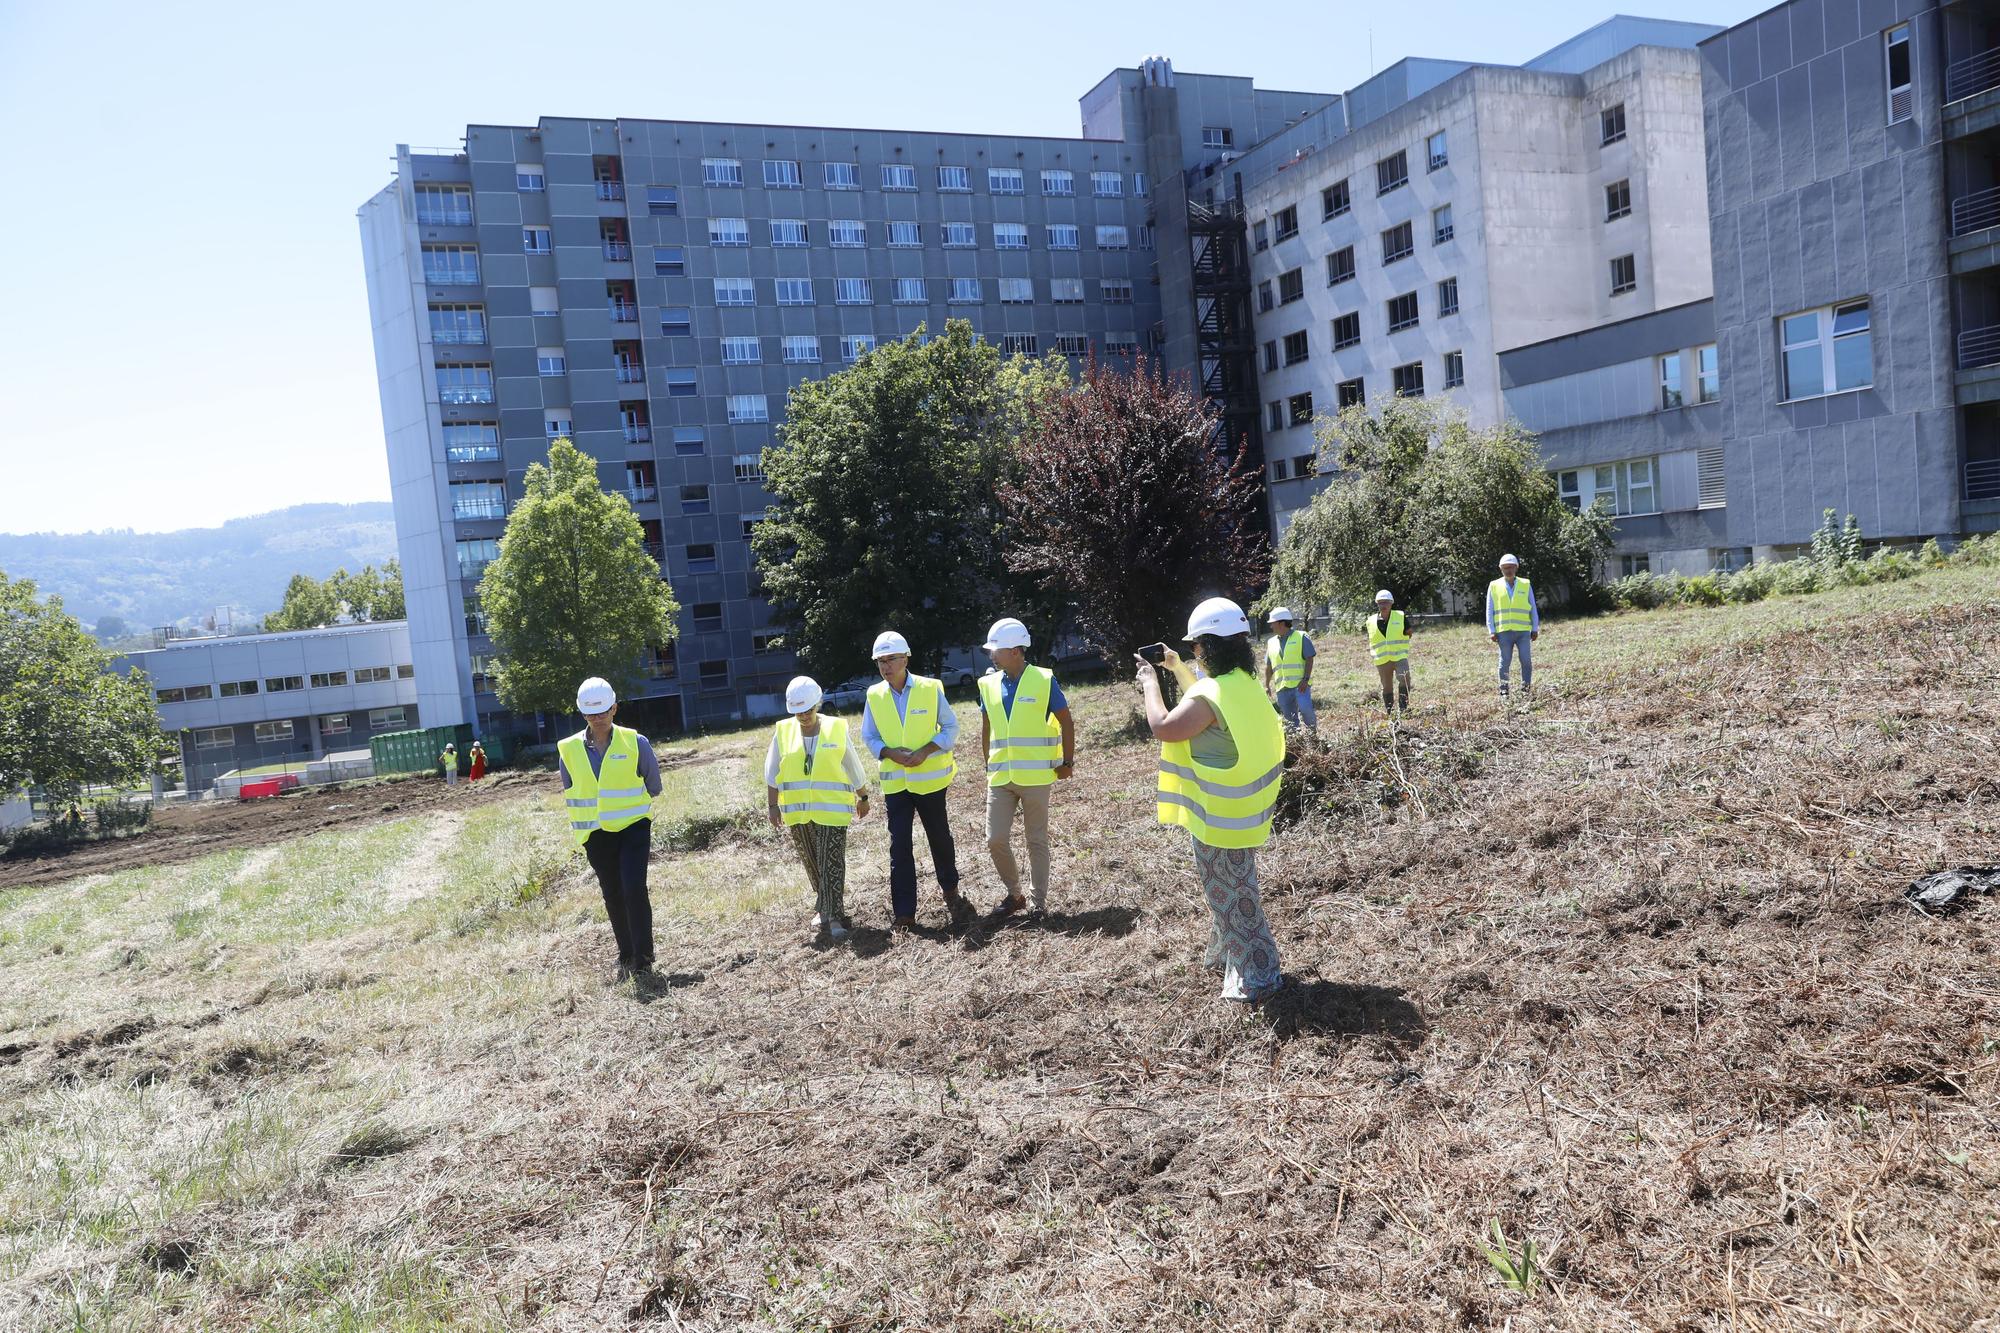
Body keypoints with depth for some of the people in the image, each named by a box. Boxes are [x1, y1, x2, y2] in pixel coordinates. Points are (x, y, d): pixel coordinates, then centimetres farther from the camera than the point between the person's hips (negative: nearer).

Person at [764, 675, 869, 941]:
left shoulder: (836, 729, -4)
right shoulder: (783, 732, -1)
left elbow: (854, 768, 6)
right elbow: (772, 772, 4)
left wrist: (863, 798, 14)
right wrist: (772, 806, 2)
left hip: (832, 809, -3)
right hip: (797, 811, 3)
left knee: (831, 864, -8)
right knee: (811, 863, 14)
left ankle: (832, 915, -5)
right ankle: (825, 906, 33)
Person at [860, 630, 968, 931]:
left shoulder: (931, 689, -7)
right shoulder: (874, 695, -1)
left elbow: (951, 727, -2)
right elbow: (868, 736, 6)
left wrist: (925, 751, -16)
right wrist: (890, 753, -13)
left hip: (929, 779, -1)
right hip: (895, 782, 1)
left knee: (940, 838, 13)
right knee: (900, 847, -1)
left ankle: (951, 892, 36)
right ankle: (904, 915, 4)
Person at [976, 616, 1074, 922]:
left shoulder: (1044, 680, -7)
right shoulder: (988, 684, 5)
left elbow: (1065, 722, -1)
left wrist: (1067, 761, -1)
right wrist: (989, 765, 14)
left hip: (1035, 777, -4)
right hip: (1000, 778, 4)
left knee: (1037, 840, 5)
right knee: (996, 840, 3)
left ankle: (1037, 902, 16)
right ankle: (1014, 894, 22)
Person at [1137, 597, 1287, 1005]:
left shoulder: (1211, 694, -26)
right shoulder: (1245, 683, 4)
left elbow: (1163, 727, -20)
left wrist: (1150, 684, -7)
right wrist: (1177, 667, 22)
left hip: (1220, 816, -9)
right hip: (1244, 809, 9)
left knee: (1232, 894, 3)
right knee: (1230, 887, 23)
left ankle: (1256, 976, 12)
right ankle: (1226, 956, 38)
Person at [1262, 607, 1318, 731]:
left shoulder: (1301, 637, -1)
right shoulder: (1271, 642, 13)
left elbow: (1309, 659, -5)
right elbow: (1268, 666, 20)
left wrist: (1306, 679, -15)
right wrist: (1266, 685, 16)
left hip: (1300, 684, -5)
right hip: (1282, 687, 5)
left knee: (1305, 709, -21)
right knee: (1289, 718, 6)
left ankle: (1313, 733, 3)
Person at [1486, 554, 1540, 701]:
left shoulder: (1525, 585, 10)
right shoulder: (1494, 586, 7)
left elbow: (1533, 608, 12)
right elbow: (1489, 610, 7)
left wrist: (1535, 628, 8)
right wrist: (1492, 631, 0)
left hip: (1523, 631, 1)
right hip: (1504, 632, -1)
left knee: (1526, 661, -3)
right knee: (1505, 662, 2)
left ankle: (1526, 689, 8)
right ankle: (1503, 691, 8)